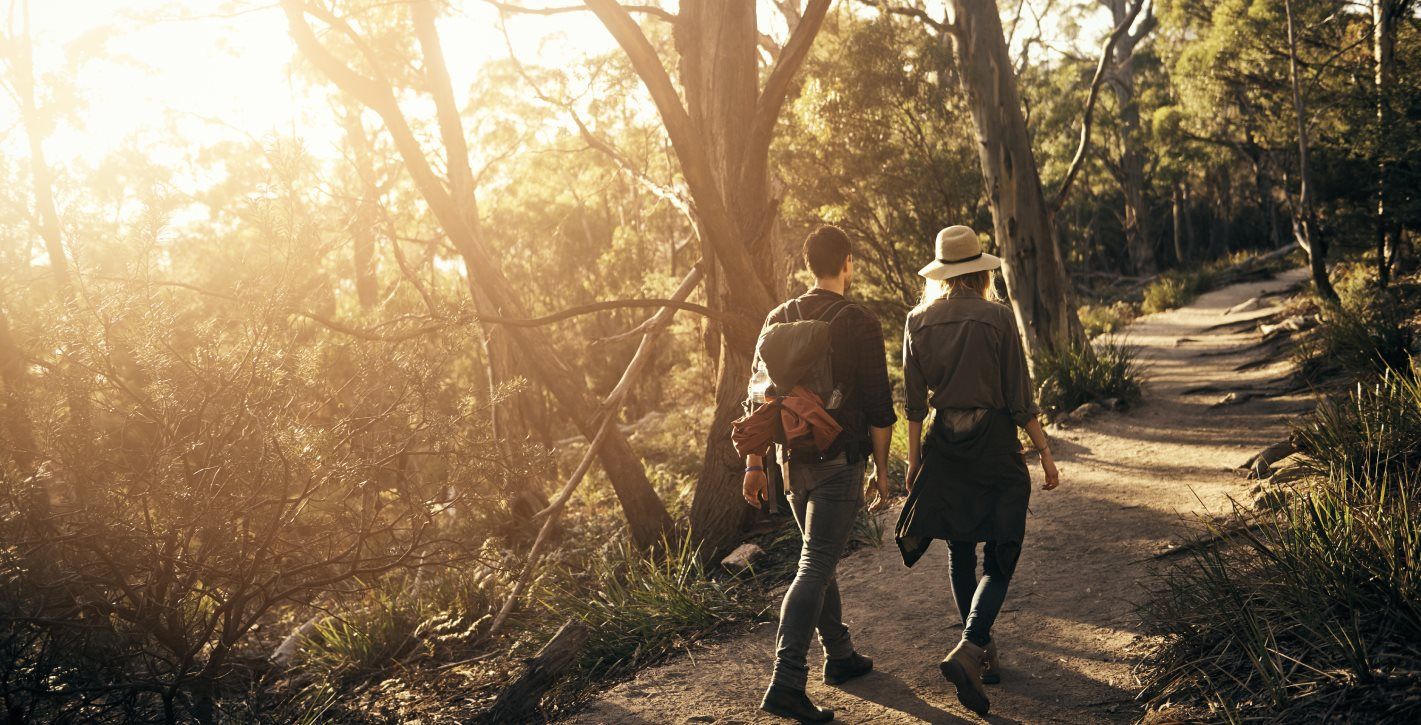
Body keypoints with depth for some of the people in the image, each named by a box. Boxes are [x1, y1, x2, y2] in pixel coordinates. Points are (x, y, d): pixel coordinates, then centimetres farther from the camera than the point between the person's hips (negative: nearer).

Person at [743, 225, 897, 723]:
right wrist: (882, 470, 0)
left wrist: (754, 463, 11)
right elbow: (878, 407, -9)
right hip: (840, 462, -6)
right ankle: (786, 684, -12)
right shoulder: (860, 325, -10)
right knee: (814, 569, -7)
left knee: (820, 557, 20)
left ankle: (840, 656, 33)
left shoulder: (779, 319, 5)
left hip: (794, 458, 6)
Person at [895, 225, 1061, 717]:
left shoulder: (918, 322, 1)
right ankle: (968, 649, -15)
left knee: (960, 553, 17)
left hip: (944, 446, 4)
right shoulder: (998, 316, -9)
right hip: (995, 442, -3)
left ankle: (983, 649, 26)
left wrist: (914, 459, 12)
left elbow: (914, 404, 3)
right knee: (999, 560, 3)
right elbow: (1019, 398, -8)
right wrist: (1044, 452, 1)